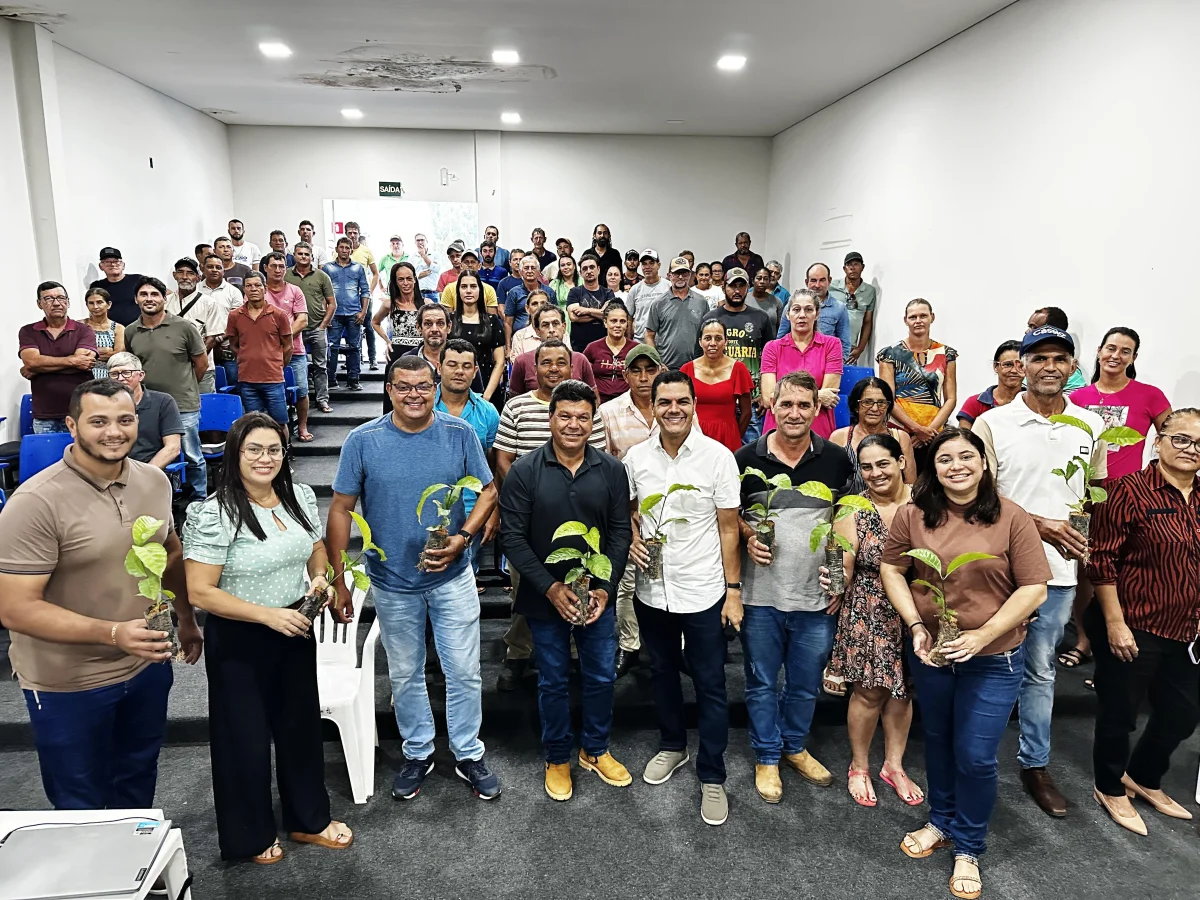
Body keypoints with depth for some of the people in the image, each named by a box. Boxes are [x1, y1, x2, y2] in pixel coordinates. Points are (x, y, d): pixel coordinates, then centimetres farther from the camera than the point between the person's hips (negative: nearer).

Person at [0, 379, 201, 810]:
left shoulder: (155, 481, -4)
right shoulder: (36, 502, -23)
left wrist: (186, 619, 15)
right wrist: (113, 633, -33)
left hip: (147, 666, 5)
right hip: (68, 686, -5)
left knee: (138, 782, 25)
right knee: (82, 807, 15)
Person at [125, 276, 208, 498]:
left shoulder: (184, 327, -5)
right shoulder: (130, 332, 5)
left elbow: (202, 363, 3)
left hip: (184, 406, -3)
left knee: (192, 457, 5)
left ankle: (200, 501, 19)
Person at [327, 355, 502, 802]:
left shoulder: (460, 434, -8)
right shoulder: (363, 441, -10)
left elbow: (488, 491, 0)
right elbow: (341, 509, -5)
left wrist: (463, 538, -17)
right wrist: (338, 580, -5)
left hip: (452, 576, 0)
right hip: (392, 583, 0)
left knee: (464, 672, 9)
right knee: (405, 676, 17)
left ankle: (469, 754, 31)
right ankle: (418, 753, 38)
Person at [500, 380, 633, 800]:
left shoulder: (611, 470, -4)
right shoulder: (525, 471, -11)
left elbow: (620, 532, -1)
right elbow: (513, 537, -11)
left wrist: (605, 587, -11)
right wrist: (550, 587, -17)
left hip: (598, 596, 2)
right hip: (545, 597, -2)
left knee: (601, 677, 15)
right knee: (553, 682, 14)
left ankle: (596, 750, 39)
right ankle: (557, 759, 35)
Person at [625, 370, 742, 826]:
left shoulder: (718, 457, -11)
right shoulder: (636, 457, -2)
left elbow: (728, 527, -7)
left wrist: (733, 589, -8)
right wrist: (632, 539, -8)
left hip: (703, 591, -3)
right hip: (651, 589, 4)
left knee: (710, 684, 7)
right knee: (662, 672, 20)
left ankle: (712, 776, 22)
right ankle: (672, 746, 43)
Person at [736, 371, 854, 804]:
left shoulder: (836, 460, -1)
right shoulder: (747, 458, -5)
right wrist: (747, 536, -13)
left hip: (817, 597, 2)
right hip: (761, 595, -1)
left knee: (807, 683, 17)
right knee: (762, 682, 12)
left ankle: (795, 746, 40)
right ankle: (767, 756, 31)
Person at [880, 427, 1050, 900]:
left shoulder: (1011, 518, -13)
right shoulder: (913, 516, -9)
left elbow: (1034, 590, -12)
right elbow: (891, 569, 0)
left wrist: (983, 635, -20)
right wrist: (916, 626, -11)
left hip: (994, 660, -2)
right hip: (930, 653, 2)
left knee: (975, 756, 4)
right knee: (938, 742, 20)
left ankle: (968, 848, 29)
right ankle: (942, 823, 45)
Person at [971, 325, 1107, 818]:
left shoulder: (1092, 426, 6)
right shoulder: (993, 423, -7)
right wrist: (1040, 524, -19)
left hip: (1059, 571, 3)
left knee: (1040, 670, 14)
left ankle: (1035, 763, 28)